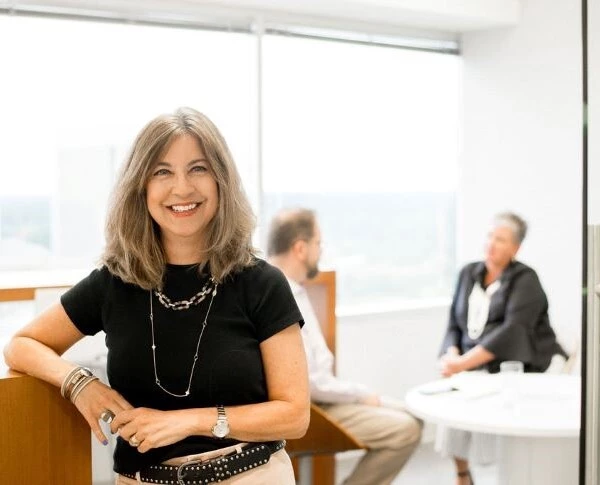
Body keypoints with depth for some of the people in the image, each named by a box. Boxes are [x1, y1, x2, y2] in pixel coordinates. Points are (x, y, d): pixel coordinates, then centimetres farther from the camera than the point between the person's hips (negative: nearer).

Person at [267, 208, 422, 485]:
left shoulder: (288, 289, 8)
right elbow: (309, 383, -25)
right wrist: (362, 395, -12)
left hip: (318, 395, 10)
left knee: (406, 414, 12)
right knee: (405, 429, -16)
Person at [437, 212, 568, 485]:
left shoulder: (525, 280, -6)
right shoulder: (469, 274, 11)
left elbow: (512, 332, -19)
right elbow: (455, 325, 10)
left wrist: (464, 363, -23)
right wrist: (452, 355, -11)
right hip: (477, 366, 5)